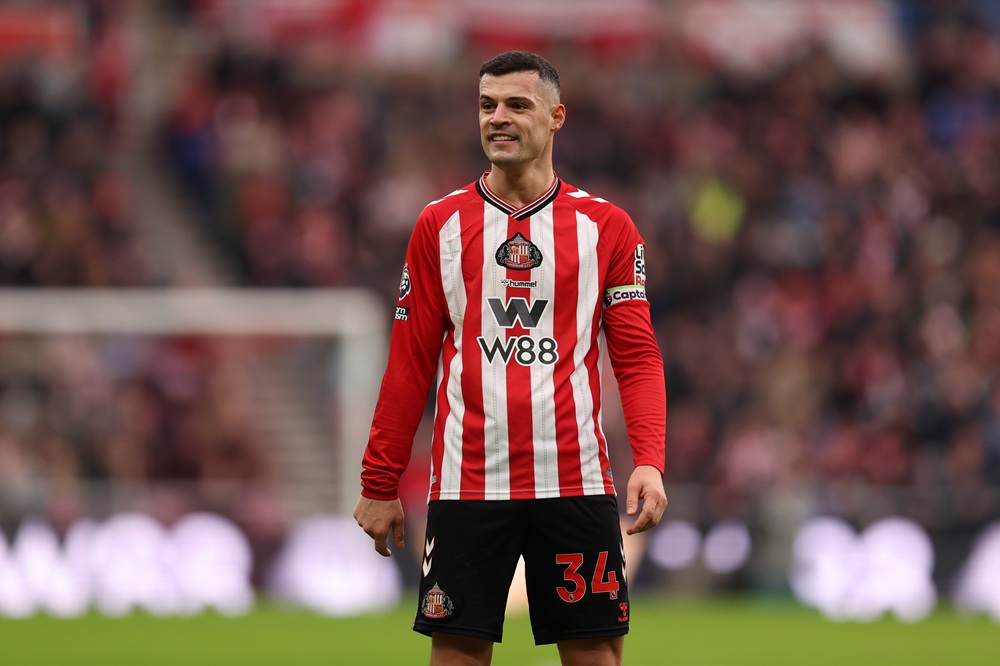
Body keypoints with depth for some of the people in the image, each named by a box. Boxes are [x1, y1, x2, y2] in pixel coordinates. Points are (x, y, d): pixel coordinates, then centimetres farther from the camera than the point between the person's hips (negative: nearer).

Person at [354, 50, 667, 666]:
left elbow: (637, 357, 2)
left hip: (575, 484, -1)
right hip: (467, 485, 1)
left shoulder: (606, 226, 5)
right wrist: (380, 484, 4)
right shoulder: (440, 225, 7)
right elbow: (410, 363, 8)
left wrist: (649, 461, -13)